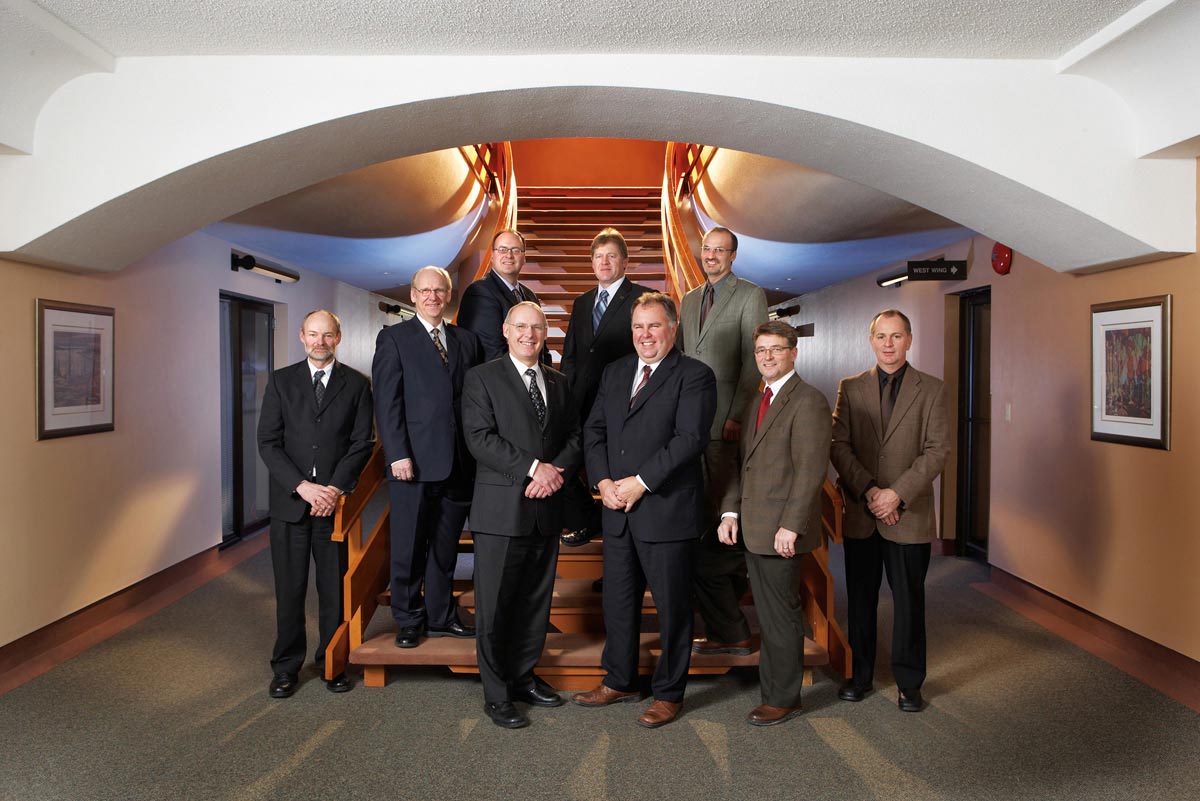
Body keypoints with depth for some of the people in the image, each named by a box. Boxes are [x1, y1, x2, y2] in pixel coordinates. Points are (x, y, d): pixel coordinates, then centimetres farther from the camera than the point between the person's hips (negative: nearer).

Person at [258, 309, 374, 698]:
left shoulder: (356, 384, 5)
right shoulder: (281, 381, 6)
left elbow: (362, 443, 0)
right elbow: (267, 442, 0)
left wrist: (335, 489, -12)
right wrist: (302, 486, -12)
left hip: (335, 501, 0)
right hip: (289, 501, 1)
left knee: (335, 588, 6)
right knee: (289, 589, 7)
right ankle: (286, 667, 21)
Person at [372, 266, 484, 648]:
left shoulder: (467, 340, 13)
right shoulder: (394, 338, 1)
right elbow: (387, 402, -5)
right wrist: (397, 454, -13)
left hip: (458, 463, 4)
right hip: (413, 462, -4)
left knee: (445, 547, 14)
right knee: (409, 548, 6)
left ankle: (441, 616, 27)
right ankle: (408, 621, 21)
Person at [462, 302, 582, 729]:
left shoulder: (559, 382, 15)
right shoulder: (482, 378, -1)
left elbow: (575, 436, 11)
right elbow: (480, 438, -12)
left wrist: (557, 470, -9)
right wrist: (533, 467, -17)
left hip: (547, 507, 5)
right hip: (501, 509, -5)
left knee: (536, 600, 13)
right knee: (494, 605, 2)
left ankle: (523, 677, 29)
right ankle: (496, 694, 14)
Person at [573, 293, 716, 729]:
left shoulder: (694, 376, -7)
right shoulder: (615, 372, 13)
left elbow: (689, 439, -17)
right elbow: (594, 430, 11)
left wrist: (640, 482, -18)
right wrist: (604, 481, -4)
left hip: (667, 511, -6)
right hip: (617, 510, 6)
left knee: (672, 606, 7)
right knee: (617, 600, 17)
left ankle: (668, 693, 24)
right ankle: (620, 681, 35)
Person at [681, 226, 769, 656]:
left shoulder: (751, 296, 0)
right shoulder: (689, 299, 20)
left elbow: (753, 360, -8)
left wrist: (738, 415, -16)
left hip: (725, 417, -7)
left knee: (722, 507, -7)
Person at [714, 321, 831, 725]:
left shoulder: (808, 402, -11)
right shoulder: (756, 403, 17)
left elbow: (812, 469, -18)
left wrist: (791, 526, -21)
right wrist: (730, 511, 7)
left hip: (780, 530, -8)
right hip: (752, 529, 8)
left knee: (782, 614, 3)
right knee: (766, 612, 17)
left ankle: (783, 698, 16)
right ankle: (770, 682, 31)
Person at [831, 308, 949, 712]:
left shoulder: (930, 390, 1)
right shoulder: (850, 388, 6)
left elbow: (936, 451, -6)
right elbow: (838, 446, 0)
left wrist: (897, 493, -15)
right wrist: (868, 491, -12)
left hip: (909, 514, -1)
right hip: (859, 513, 2)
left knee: (909, 600, 7)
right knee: (859, 599, 10)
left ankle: (908, 682, 22)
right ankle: (860, 675, 25)